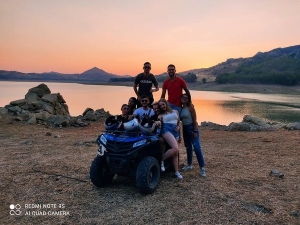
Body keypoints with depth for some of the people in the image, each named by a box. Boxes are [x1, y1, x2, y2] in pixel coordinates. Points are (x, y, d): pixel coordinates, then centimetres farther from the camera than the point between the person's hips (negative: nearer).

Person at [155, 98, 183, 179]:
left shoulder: (175, 111, 22)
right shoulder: (161, 115, 15)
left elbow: (179, 122, 27)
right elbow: (158, 121, -4)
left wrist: (178, 127, 6)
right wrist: (157, 122, -29)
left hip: (175, 132, 4)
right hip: (166, 130, -4)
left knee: (176, 152, 1)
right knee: (175, 149, -26)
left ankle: (176, 172, 8)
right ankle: (161, 160, -9)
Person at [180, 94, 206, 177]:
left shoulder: (190, 107, -11)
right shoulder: (181, 108, 6)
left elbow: (194, 120, -14)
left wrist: (195, 131, -18)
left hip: (192, 128, -7)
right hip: (185, 129, 7)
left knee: (197, 147, -13)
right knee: (188, 147, 15)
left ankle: (202, 168, -10)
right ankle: (189, 165, 27)